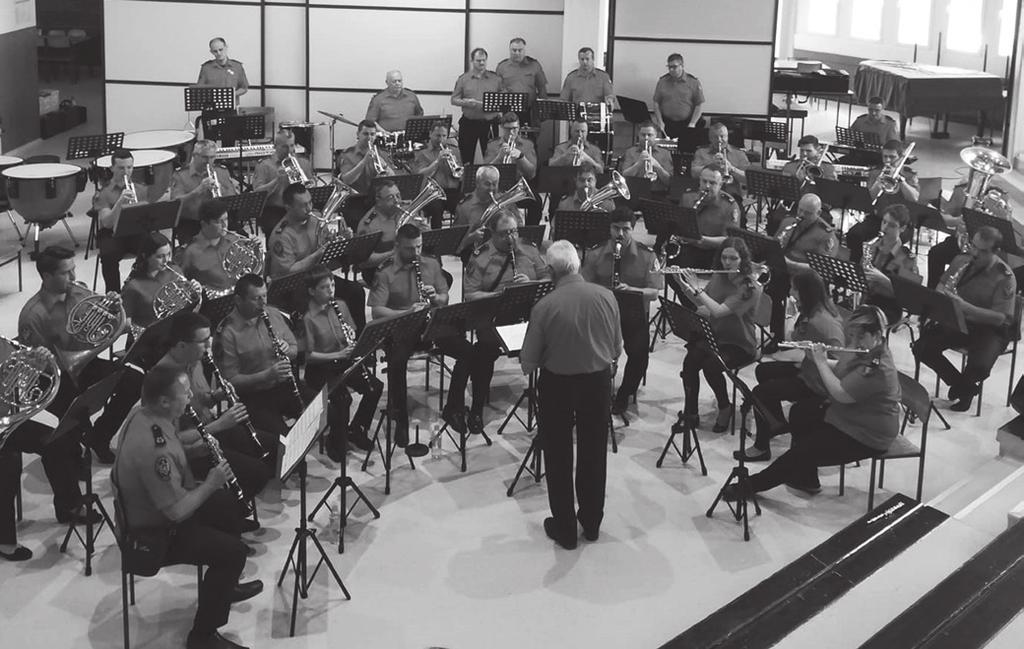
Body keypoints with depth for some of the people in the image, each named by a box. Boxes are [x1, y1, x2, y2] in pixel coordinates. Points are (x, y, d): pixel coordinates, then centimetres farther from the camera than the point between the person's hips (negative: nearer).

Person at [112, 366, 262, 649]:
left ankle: (223, 585, 40)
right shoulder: (153, 448, -37)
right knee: (232, 551, -14)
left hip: (151, 507, 10)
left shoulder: (145, 413, -7)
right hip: (155, 533, -10)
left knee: (230, 505, 21)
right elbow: (177, 512, -31)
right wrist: (210, 483, -18)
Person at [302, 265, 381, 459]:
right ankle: (336, 442, -5)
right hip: (320, 368, -6)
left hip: (345, 362, 6)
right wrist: (337, 355, -24)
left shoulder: (340, 306, 5)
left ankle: (356, 430, 9)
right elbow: (309, 354, -13)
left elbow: (354, 333, 15)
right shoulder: (309, 318, -13)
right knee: (342, 398, -30)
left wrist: (353, 340, -9)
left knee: (375, 386, -13)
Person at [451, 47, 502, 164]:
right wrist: (465, 102, -15)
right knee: (466, 157, 2)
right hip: (468, 123, 0)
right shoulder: (463, 79, 6)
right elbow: (454, 100, 5)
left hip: (489, 123, 0)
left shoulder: (496, 79, 8)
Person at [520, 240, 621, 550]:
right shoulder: (606, 297, -11)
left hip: (557, 385, -3)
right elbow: (617, 349, 1)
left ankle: (564, 529, 21)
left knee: (558, 457, 12)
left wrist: (529, 364, 9)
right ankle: (592, 523, 32)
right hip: (598, 381, 3)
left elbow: (528, 363, -13)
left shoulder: (544, 306, -21)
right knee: (593, 453, 18)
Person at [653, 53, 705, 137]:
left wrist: (692, 123, -8)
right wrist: (660, 122, 0)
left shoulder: (694, 82, 1)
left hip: (686, 126, -2)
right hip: (667, 125, 2)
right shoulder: (662, 81, 7)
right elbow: (656, 103, 10)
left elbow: (699, 105, 1)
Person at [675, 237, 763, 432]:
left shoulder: (750, 286, -17)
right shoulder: (718, 277, 5)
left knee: (710, 365, -31)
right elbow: (700, 303, 14)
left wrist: (696, 288, -21)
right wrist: (682, 284, 0)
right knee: (690, 361, -24)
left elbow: (718, 311, -26)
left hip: (739, 344, -5)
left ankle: (725, 408, -4)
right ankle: (690, 413, -10)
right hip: (714, 336, 5)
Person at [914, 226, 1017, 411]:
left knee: (979, 367, -32)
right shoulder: (962, 260, -1)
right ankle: (963, 386, 6)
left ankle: (962, 383, 10)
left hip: (989, 328, -5)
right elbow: (942, 284, 17)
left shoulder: (1004, 277, -17)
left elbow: (1000, 317, -24)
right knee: (921, 348, -16)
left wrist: (965, 307, -35)